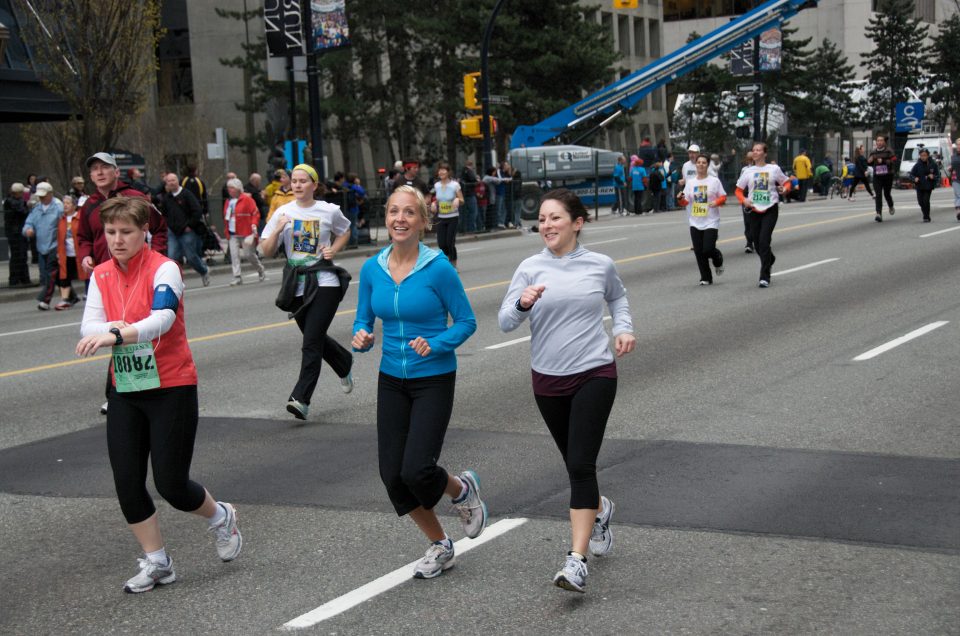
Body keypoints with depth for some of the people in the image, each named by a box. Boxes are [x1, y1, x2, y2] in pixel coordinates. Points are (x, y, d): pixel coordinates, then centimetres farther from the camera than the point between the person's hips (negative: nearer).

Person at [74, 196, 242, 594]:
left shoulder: (164, 269, -13)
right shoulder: (101, 276, 4)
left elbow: (163, 318, -29)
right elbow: (89, 328, -5)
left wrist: (116, 334, -45)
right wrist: (121, 331, -25)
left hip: (171, 388, -5)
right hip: (125, 392, 5)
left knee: (171, 484, -4)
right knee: (127, 483, 2)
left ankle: (221, 518, 28)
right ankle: (156, 563, 20)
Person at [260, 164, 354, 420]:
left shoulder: (329, 211, -1)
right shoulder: (283, 213, 3)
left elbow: (344, 232, 20)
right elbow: (266, 251, 1)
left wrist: (334, 249, 0)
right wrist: (278, 230, -16)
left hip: (325, 283, -4)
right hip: (297, 285, 4)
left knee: (311, 342, -14)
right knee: (315, 338, 17)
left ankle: (301, 398, -16)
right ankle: (344, 363, 47)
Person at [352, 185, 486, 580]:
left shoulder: (438, 269, -14)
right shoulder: (372, 269, 0)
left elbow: (466, 322, -7)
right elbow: (363, 322, 9)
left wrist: (435, 345, -23)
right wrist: (361, 339, -14)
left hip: (434, 380, -5)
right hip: (391, 380, 5)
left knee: (416, 470, -16)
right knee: (392, 474, 1)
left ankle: (463, 490, 21)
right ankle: (440, 547, 24)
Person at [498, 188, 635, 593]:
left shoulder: (600, 265, 0)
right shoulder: (531, 269, -2)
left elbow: (617, 297, 22)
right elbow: (505, 322, -8)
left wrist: (624, 329, 6)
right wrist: (523, 304, -28)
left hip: (595, 375, -2)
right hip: (548, 379, 2)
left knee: (581, 464, -13)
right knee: (574, 464, 15)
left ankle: (577, 560, -14)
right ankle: (599, 509, 48)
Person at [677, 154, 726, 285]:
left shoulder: (714, 181, -1)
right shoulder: (690, 182, 7)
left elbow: (723, 197, 3)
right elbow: (686, 202, 7)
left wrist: (717, 202, -17)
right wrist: (681, 199, -15)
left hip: (711, 222, -3)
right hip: (695, 223, 3)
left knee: (708, 249, -13)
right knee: (699, 251, 1)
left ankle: (718, 261, 23)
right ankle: (706, 278, 12)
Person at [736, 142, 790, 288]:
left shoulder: (774, 169, 1)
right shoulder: (748, 171, 6)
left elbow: (786, 182, 11)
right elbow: (739, 190, 10)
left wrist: (785, 189, -11)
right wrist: (743, 200, -9)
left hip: (770, 209, -3)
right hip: (753, 210, 3)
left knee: (764, 241, -14)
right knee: (757, 243, 8)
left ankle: (764, 277, -10)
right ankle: (770, 260, 42)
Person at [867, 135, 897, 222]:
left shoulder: (889, 151, -3)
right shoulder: (873, 152, 9)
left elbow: (893, 161, -15)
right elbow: (870, 164, 20)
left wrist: (883, 161, -24)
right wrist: (869, 161, -2)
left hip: (887, 176, -2)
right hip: (877, 176, 2)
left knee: (887, 194, 9)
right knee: (878, 195, -9)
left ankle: (891, 207, 41)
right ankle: (879, 214, -15)